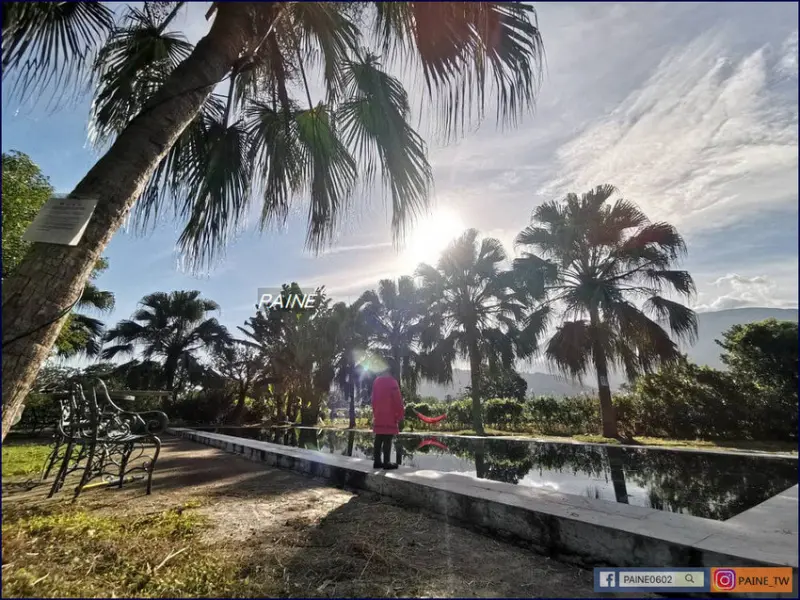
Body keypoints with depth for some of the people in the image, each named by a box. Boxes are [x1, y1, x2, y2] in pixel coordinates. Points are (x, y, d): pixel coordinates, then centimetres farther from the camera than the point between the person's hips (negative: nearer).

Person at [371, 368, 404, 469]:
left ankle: (377, 461, 13)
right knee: (387, 440, -4)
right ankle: (386, 462, -3)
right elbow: (397, 400, -12)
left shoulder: (376, 381, 11)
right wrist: (400, 414, -6)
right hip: (389, 416, -7)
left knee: (378, 439, 10)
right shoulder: (391, 381, -11)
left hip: (378, 416, 7)